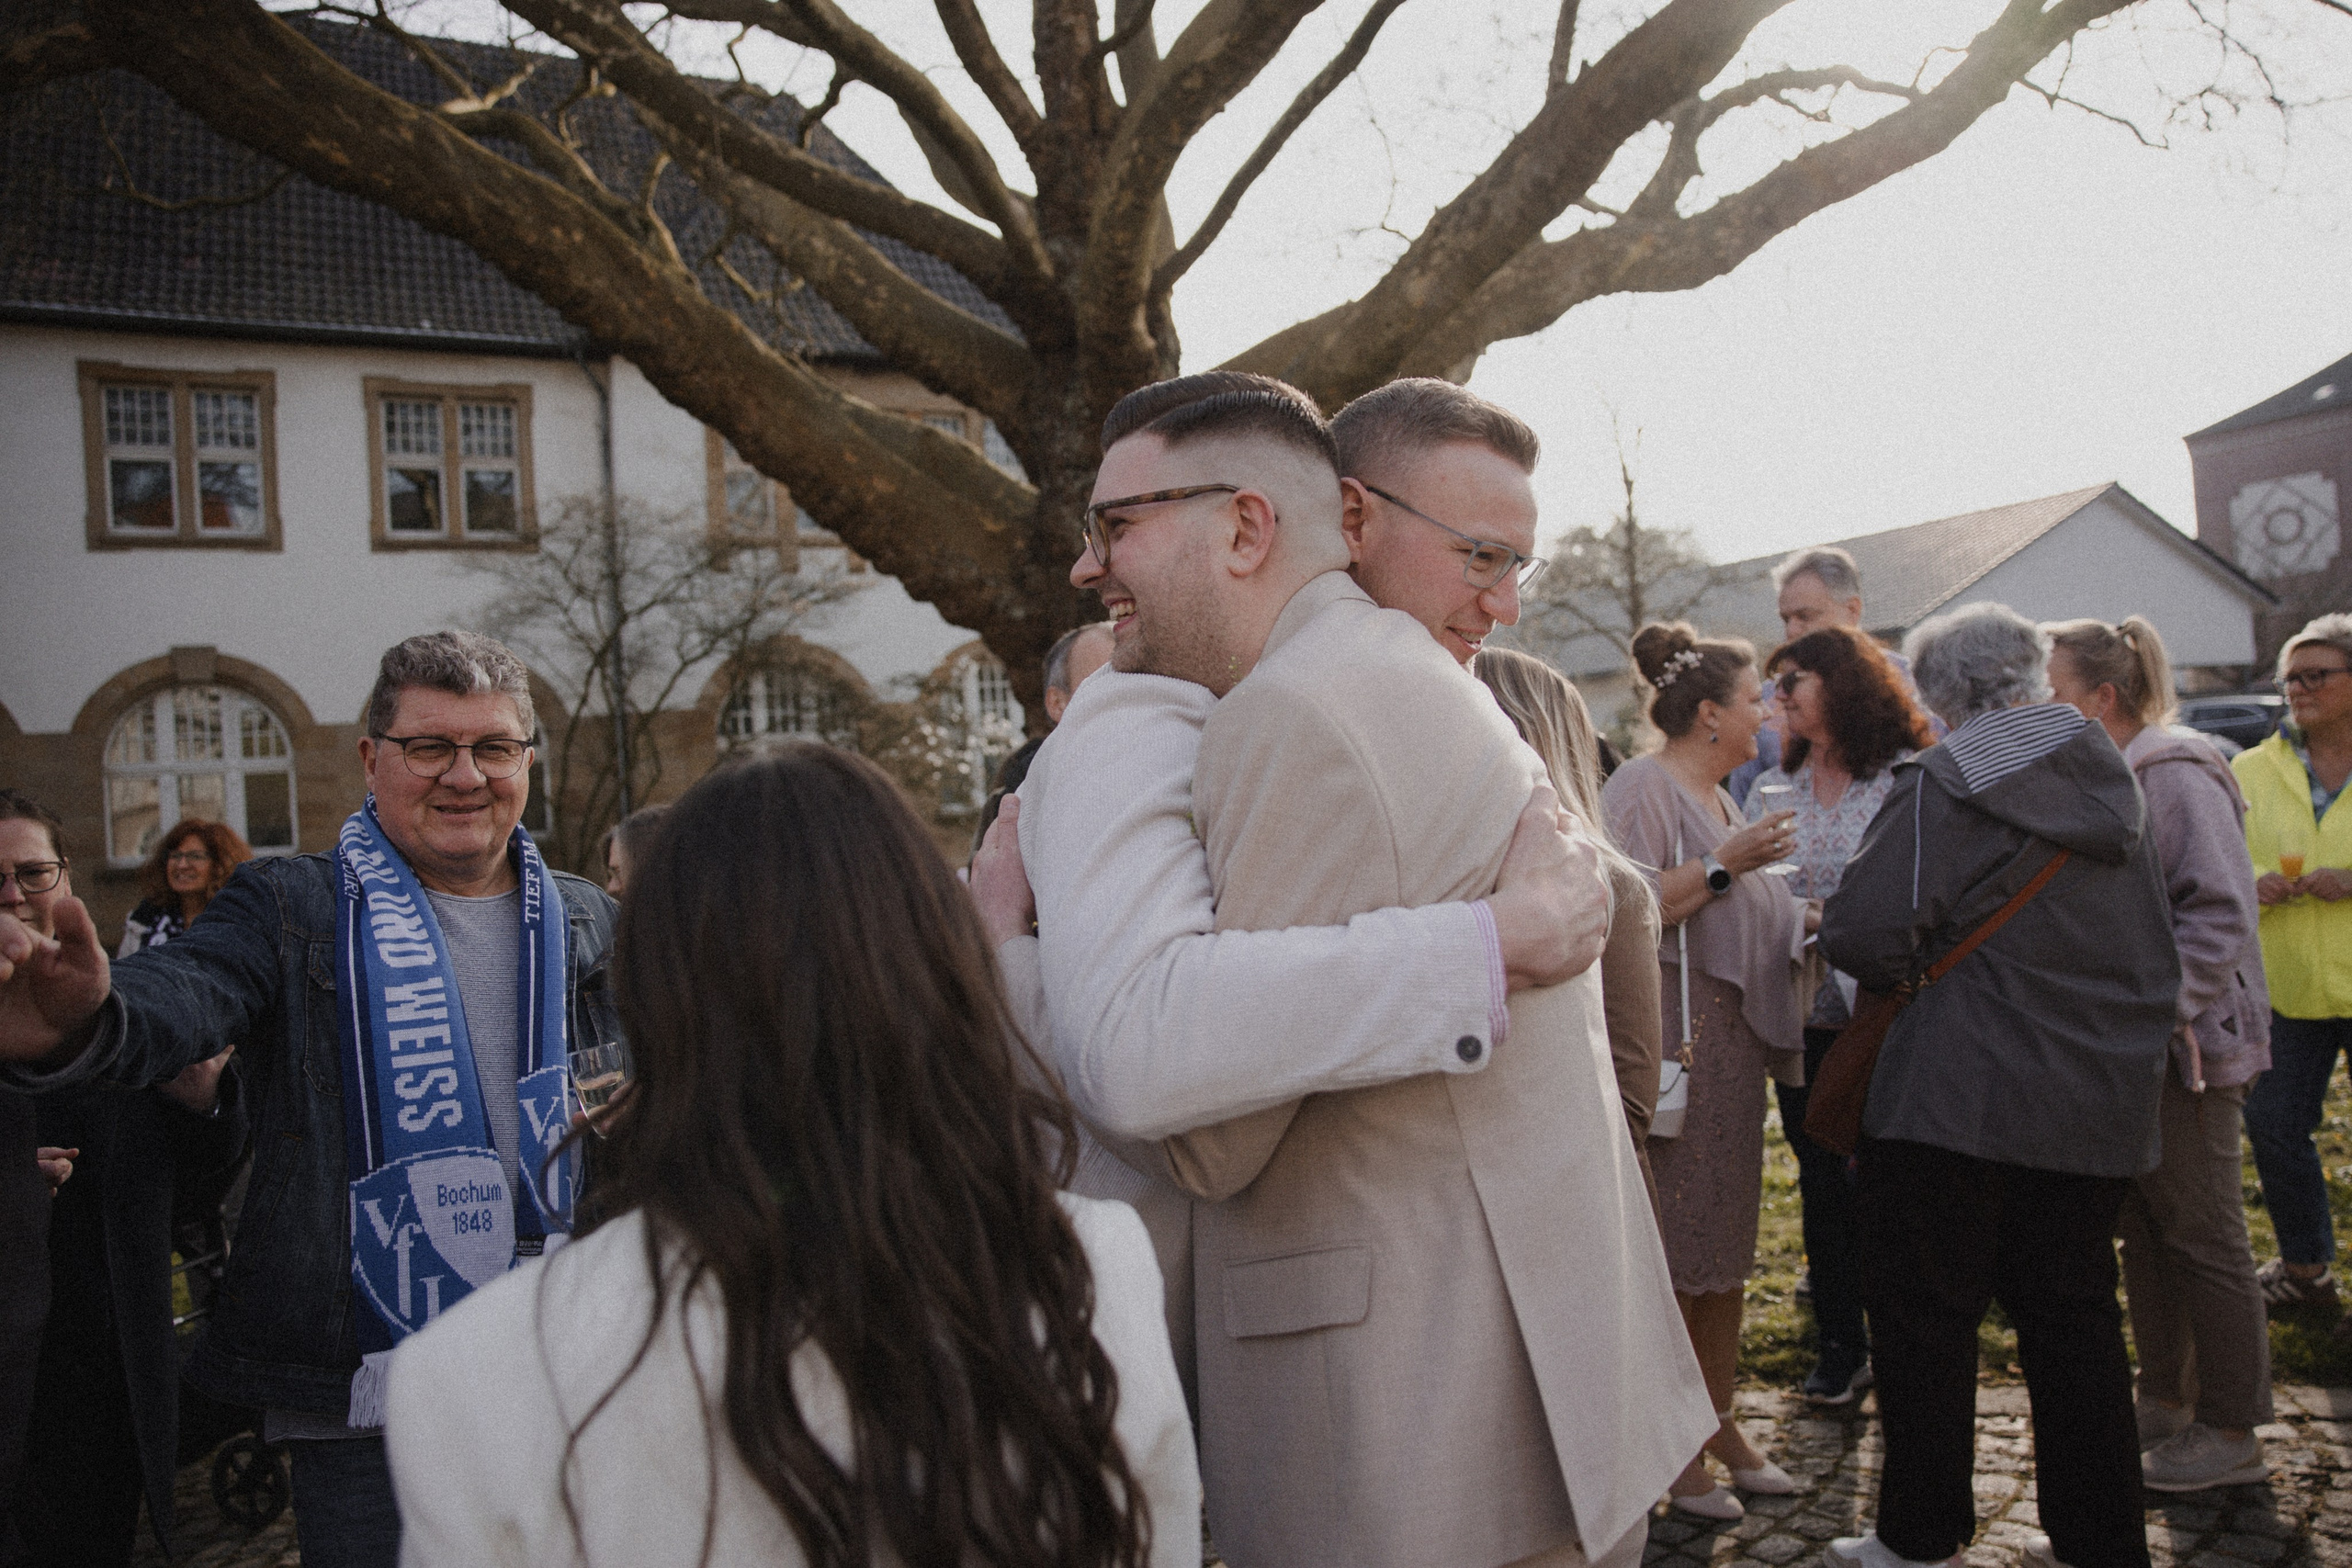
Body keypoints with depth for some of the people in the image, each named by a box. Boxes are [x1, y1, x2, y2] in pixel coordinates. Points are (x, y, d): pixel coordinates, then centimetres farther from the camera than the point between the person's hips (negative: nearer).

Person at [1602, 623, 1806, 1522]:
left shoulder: (1716, 799, 20)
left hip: (1734, 1042, 9)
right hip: (1672, 1042, -9)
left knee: (1726, 1250, 14)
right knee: (1673, 1254, -3)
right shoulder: (1642, 787, -9)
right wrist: (1724, 866, -19)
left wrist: (1800, 922, 14)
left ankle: (1719, 1424, 25)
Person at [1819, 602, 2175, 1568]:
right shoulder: (2113, 782, 10)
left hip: (1961, 1098, -7)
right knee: (2074, 1317, 16)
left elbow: (1862, 933, -19)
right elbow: (2159, 950, 17)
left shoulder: (1947, 782, -12)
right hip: (2101, 1101, 7)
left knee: (1924, 1314, 6)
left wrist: (1906, 974, 1)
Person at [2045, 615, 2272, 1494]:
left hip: (2184, 1048, -8)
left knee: (2203, 1237, 2)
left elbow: (2222, 917, -21)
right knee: (2145, 1232, 16)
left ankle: (2231, 1432, 15)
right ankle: (2166, 1402, 29)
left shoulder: (2175, 773, -16)